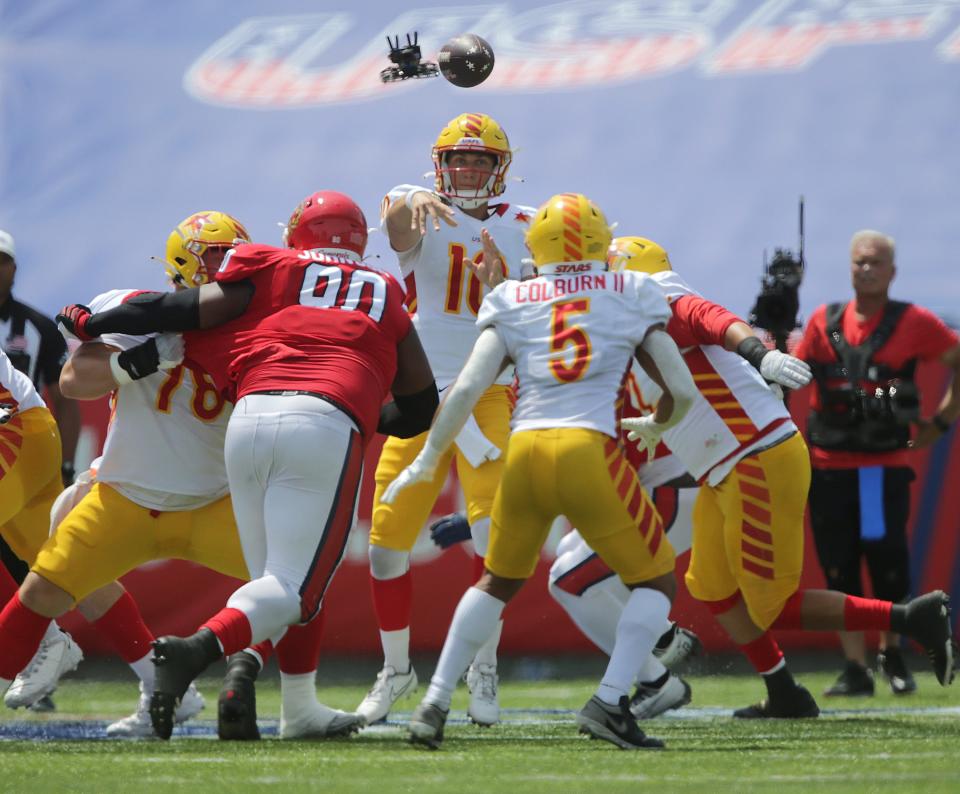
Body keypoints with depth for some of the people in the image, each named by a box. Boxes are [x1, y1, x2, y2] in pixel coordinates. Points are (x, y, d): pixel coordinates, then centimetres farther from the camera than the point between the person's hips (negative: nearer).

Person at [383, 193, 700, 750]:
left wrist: (426, 461, 15)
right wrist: (653, 427, 34)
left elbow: (468, 388, 4)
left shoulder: (513, 303, 14)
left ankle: (435, 705, 18)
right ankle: (610, 701, -6)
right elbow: (682, 392, 12)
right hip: (590, 452, -3)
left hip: (525, 453, 3)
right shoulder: (632, 296, 12)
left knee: (498, 581, 26)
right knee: (656, 581, 13)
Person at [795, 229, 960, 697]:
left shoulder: (913, 323, -1)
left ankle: (892, 653, 21)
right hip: (830, 465, 3)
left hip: (885, 467, -3)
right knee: (839, 570, 1)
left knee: (889, 568, -4)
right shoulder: (824, 322, 8)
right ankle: (856, 670, 7)